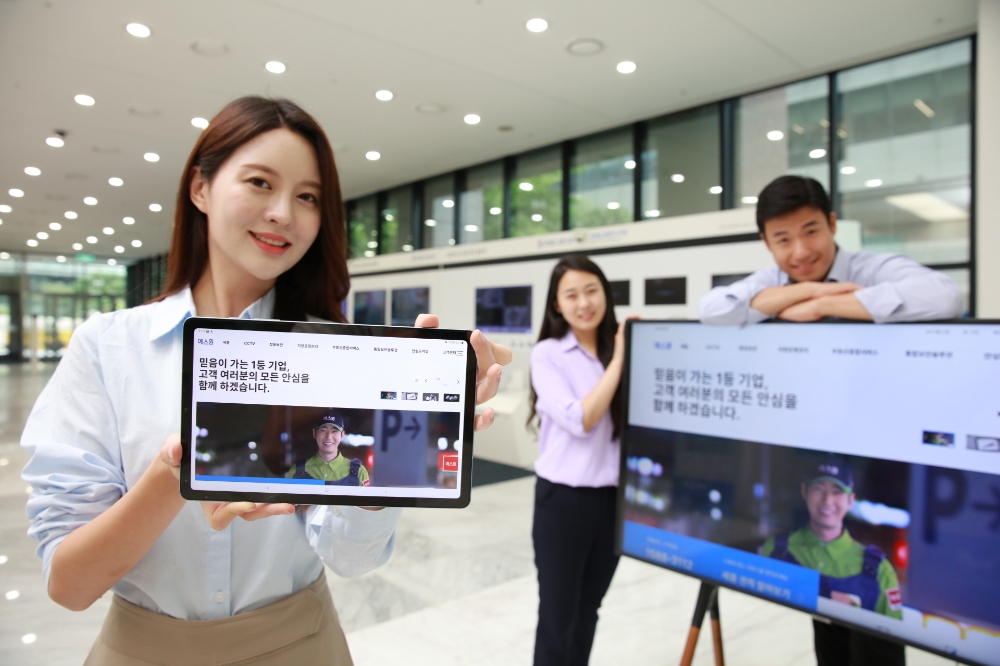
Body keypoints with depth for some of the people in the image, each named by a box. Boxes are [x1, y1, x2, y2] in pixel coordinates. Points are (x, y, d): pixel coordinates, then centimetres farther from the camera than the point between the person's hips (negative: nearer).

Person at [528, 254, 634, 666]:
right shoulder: (547, 354, -9)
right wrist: (618, 361, -16)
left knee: (587, 612, 20)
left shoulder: (623, 350, 2)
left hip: (614, 500, 4)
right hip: (563, 500, -4)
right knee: (558, 617, 8)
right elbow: (580, 420, -18)